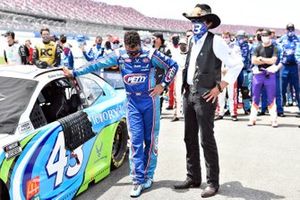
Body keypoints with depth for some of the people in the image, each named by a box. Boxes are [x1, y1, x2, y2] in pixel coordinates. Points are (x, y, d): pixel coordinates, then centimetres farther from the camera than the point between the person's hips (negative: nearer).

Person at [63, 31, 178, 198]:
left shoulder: (150, 55, -10)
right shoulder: (119, 55, -2)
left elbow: (173, 65, -1)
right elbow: (97, 65, 1)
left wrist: (162, 85, -8)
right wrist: (74, 73, 3)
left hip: (150, 101, -2)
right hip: (133, 103, 2)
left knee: (150, 139, 5)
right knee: (135, 141, -3)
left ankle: (148, 175, 18)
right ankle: (138, 180, 0)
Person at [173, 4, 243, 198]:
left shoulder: (215, 41, -9)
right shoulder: (192, 41, 13)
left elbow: (237, 64, -13)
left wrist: (219, 88, -13)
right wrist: (185, 87, 15)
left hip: (205, 96, -7)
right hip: (188, 94, 8)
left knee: (207, 139, -2)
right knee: (190, 138, 13)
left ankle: (213, 182, 12)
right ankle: (193, 178, 26)